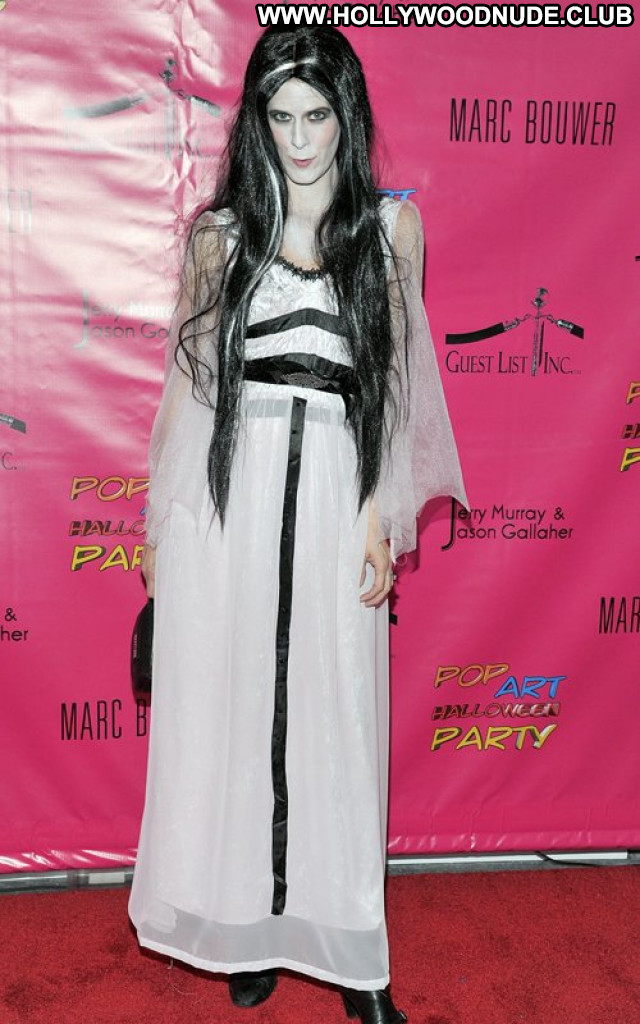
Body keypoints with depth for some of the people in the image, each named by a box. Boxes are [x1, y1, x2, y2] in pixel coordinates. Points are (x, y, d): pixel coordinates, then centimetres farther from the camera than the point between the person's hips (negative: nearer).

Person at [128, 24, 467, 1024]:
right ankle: (247, 928, 27)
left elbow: (398, 379, 5)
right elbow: (189, 379, 8)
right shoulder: (220, 230, 7)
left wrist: (379, 513, -4)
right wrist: (160, 524, 7)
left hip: (335, 496, 0)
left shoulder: (391, 226, 7)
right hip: (226, 496, 1)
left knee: (334, 714, 5)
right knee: (228, 708, 7)